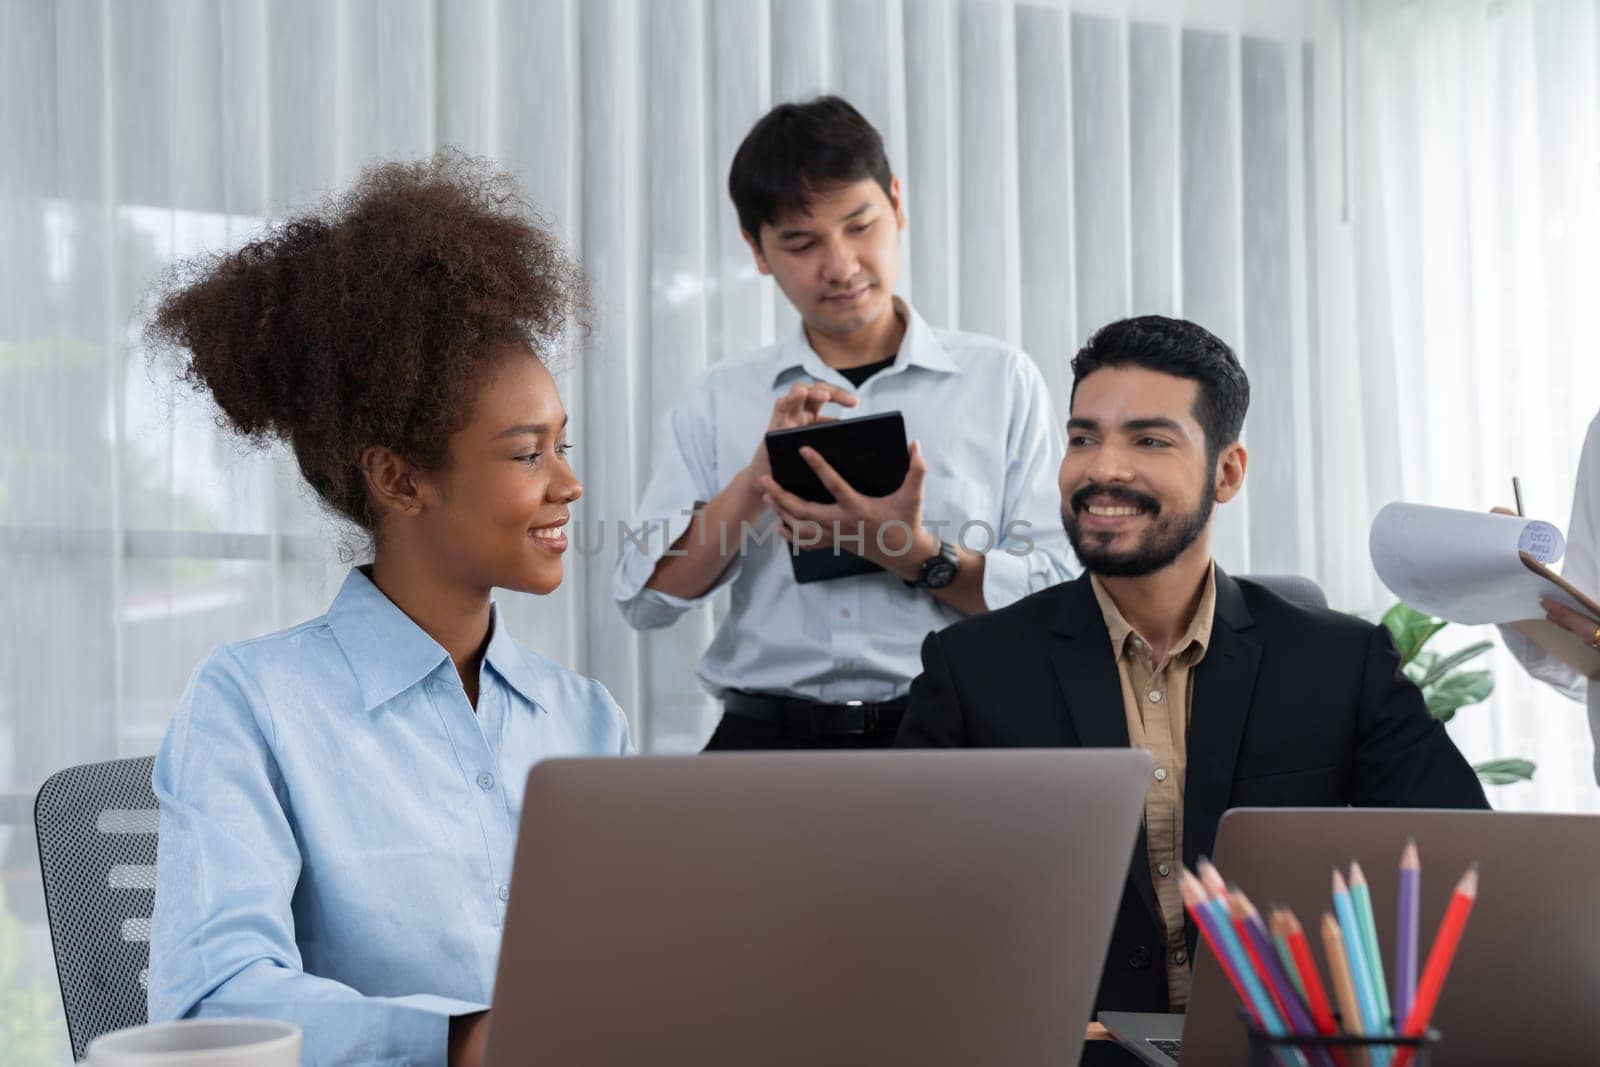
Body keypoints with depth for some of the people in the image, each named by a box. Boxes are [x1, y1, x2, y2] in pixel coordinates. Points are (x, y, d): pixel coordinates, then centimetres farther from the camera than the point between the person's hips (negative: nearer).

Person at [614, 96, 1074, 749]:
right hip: (767, 738, 0)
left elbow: (1056, 597, 4)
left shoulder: (1001, 380, 10)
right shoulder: (715, 402, 14)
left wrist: (917, 556, -11)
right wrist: (759, 475, -8)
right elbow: (646, 598, 4)